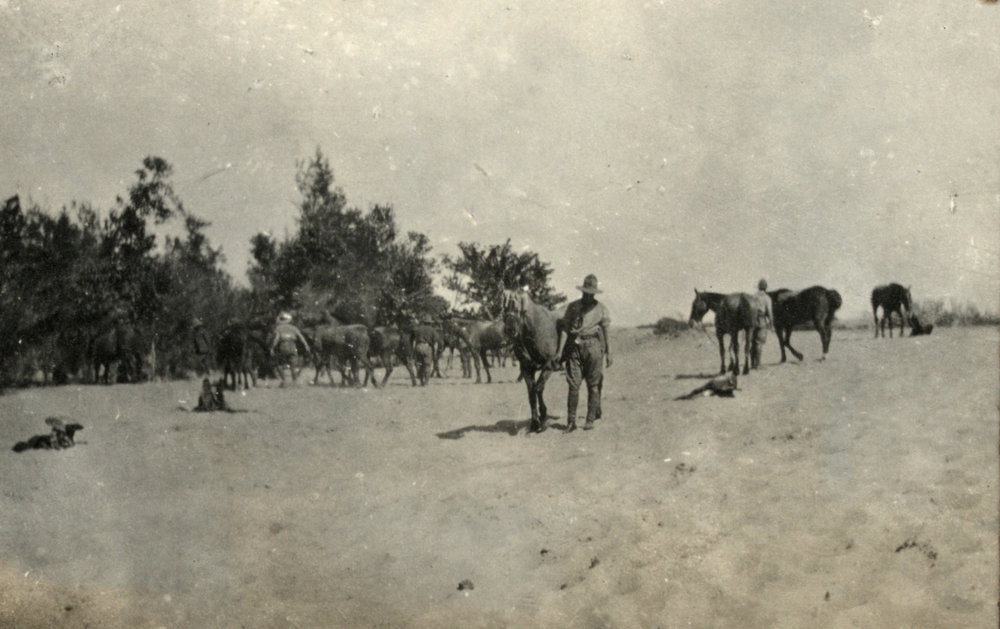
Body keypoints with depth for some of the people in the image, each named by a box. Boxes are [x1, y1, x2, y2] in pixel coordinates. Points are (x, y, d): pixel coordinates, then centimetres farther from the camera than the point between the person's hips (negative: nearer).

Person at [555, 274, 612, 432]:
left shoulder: (600, 309, 7)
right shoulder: (572, 307, 8)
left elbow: (606, 332, 10)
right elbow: (565, 329, 4)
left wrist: (608, 353, 10)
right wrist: (560, 350, -5)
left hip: (593, 347, -1)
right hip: (574, 347, 1)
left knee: (593, 385, 2)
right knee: (573, 384, -4)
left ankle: (591, 419, 11)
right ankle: (571, 421, -1)